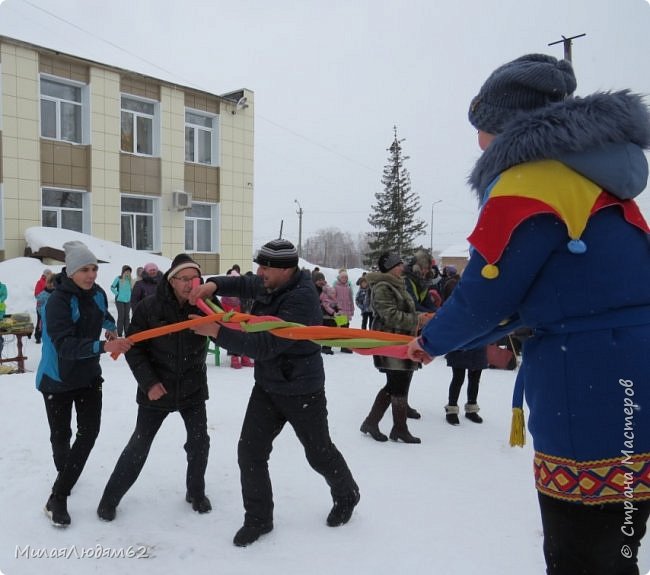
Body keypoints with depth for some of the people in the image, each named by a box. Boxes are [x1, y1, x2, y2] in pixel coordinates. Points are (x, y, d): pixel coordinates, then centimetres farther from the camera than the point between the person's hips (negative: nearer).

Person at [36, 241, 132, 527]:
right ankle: (65, 475, 39)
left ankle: (58, 497, 6)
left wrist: (111, 328, 8)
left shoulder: (97, 293, -5)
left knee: (89, 431, -2)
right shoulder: (57, 301, -25)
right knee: (61, 436, 10)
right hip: (57, 379, -5)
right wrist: (104, 346, -51)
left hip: (89, 375, 5)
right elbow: (65, 345, -39)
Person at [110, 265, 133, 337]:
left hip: (128, 300, 5)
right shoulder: (118, 278, -8)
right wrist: (117, 294, -8)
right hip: (120, 300, -5)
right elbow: (112, 287, -3)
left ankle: (127, 332, 16)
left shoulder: (129, 279, 7)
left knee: (127, 316, 8)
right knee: (121, 316, -6)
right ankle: (119, 333, 1)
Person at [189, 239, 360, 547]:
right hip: (267, 386, 7)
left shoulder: (301, 300, -30)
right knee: (250, 451, 5)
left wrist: (217, 332, -34)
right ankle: (259, 518, 23)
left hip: (301, 391, -7)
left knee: (319, 453, 13)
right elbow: (244, 284, 15)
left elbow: (265, 345, -34)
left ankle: (347, 495, 43)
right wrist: (214, 284, -7)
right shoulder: (272, 285, -4)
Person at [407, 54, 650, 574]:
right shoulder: (593, 176, 16)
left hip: (593, 410, -9)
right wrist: (447, 339, 23)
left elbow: (485, 294, -13)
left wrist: (432, 341, 9)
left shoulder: (531, 180, -14)